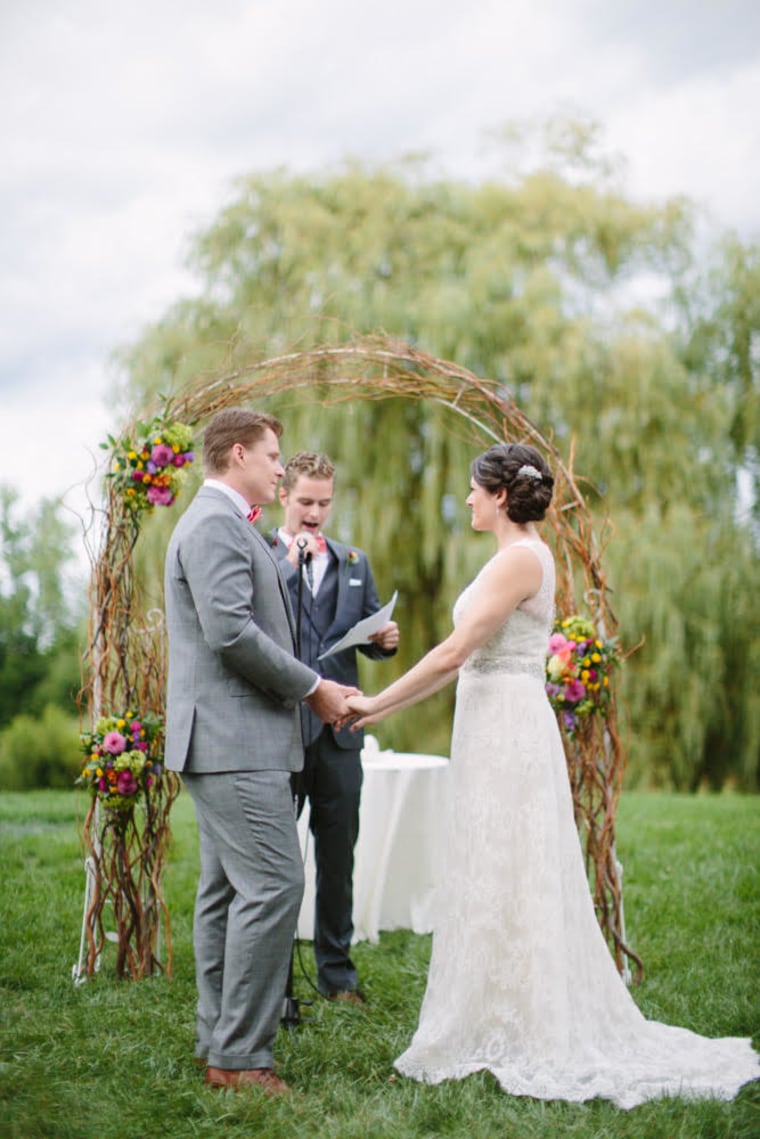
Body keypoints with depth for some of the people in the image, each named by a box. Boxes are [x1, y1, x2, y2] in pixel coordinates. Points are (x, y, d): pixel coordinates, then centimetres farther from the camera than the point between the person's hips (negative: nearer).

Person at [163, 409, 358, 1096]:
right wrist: (311, 687, -13)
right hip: (235, 740, -11)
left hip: (227, 737, 11)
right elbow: (231, 630, -23)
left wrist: (309, 688, 15)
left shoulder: (224, 523, 21)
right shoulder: (216, 524, -13)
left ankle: (219, 1044, 19)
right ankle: (240, 1056, -7)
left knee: (227, 889, 12)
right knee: (274, 885, -12)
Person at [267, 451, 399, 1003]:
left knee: (339, 853, 9)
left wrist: (385, 640, -7)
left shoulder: (354, 561, 15)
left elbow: (370, 636, 16)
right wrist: (291, 560, -14)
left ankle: (337, 968, 21)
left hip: (337, 727, 4)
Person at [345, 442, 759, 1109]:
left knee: (506, 884, -2)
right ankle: (511, 1028, 23)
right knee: (504, 884, 14)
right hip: (500, 732, 10)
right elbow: (470, 659, 16)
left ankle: (526, 1038, 9)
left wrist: (376, 702, -12)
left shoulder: (520, 558, -15)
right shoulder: (523, 557, 15)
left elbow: (453, 654, -20)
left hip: (507, 733, -10)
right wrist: (386, 708, 16)